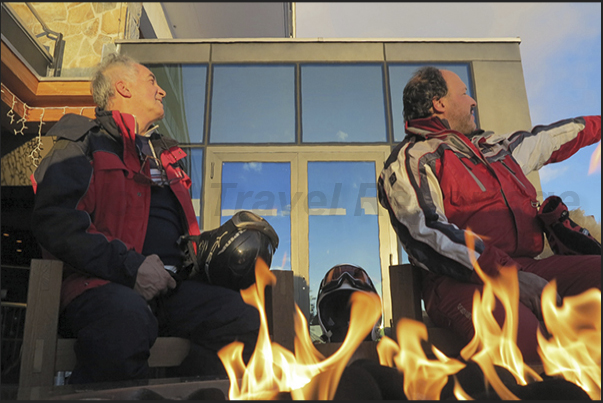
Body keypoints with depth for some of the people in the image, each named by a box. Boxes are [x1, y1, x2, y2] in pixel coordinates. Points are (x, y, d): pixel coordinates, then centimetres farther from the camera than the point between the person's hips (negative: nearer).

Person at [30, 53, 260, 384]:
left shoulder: (165, 155, 30)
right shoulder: (83, 142, 9)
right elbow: (53, 219, -7)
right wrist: (127, 265, -18)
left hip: (170, 285, 6)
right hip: (102, 284, -5)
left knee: (243, 318, -21)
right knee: (128, 317, -40)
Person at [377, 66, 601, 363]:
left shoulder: (492, 146, 28)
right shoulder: (410, 160, 2)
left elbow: (546, 139, 47)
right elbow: (426, 233, -13)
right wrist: (506, 274, -21)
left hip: (529, 268, 8)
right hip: (463, 280, -7)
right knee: (521, 339, -38)